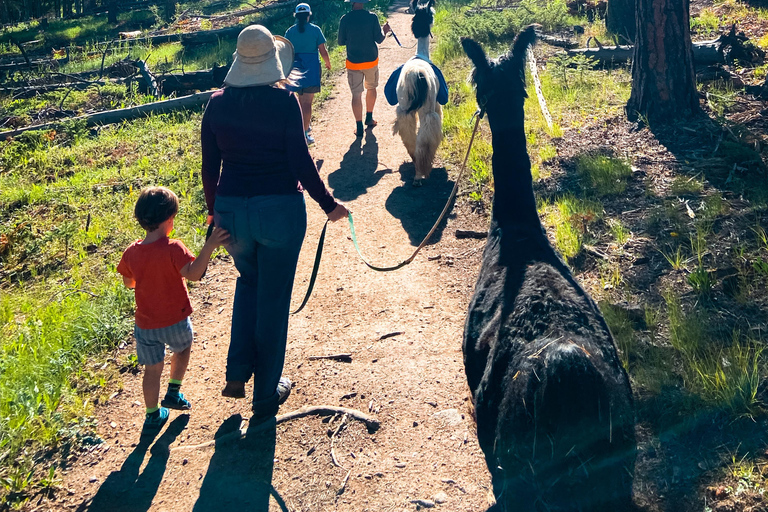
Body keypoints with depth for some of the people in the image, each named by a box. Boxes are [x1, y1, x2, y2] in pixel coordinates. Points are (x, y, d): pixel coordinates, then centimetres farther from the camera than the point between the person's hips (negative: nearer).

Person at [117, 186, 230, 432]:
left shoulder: (131, 252, -4)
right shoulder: (173, 249, -21)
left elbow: (129, 283, 10)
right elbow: (193, 274, -34)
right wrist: (209, 246, -36)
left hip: (145, 324, 3)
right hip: (175, 321, -3)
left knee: (152, 369, 14)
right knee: (182, 349, 28)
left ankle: (153, 415, 21)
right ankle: (173, 393, 31)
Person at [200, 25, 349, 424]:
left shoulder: (218, 103, 2)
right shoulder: (284, 100, -10)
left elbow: (210, 165, 6)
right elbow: (300, 161, -11)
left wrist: (214, 210, 20)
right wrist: (329, 205, 0)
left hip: (232, 209, 4)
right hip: (280, 209, -4)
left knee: (249, 281, 29)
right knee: (273, 299, 10)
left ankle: (237, 375, 21)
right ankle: (266, 396, 22)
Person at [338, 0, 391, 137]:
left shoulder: (345, 19, -8)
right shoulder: (372, 17, -9)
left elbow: (341, 42, -2)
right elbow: (379, 39, -6)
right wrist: (384, 31, 14)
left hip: (353, 62, -1)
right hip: (371, 60, 1)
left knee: (356, 94, 3)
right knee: (371, 88, 24)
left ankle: (359, 127, 1)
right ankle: (369, 118, 35)